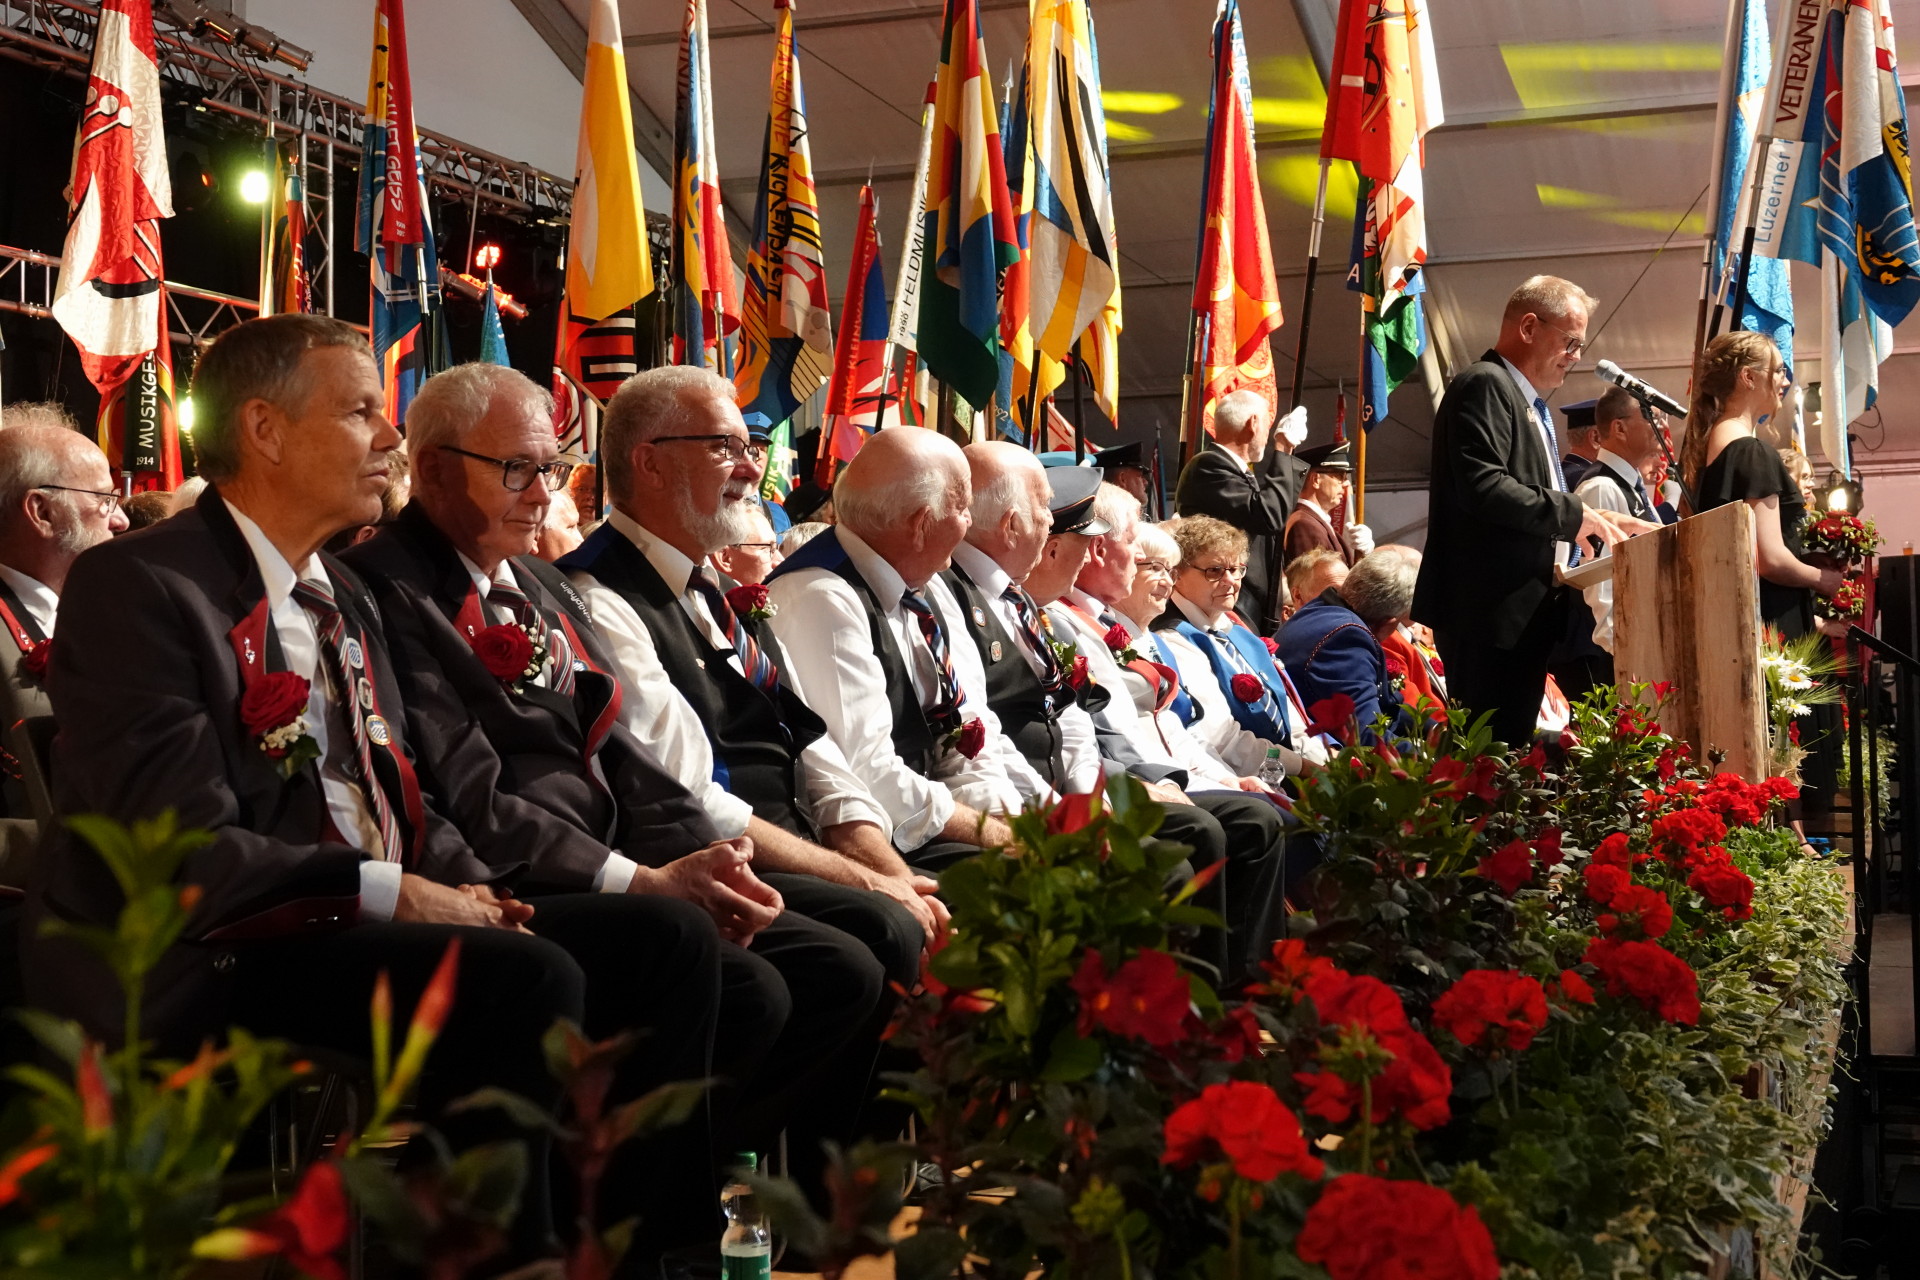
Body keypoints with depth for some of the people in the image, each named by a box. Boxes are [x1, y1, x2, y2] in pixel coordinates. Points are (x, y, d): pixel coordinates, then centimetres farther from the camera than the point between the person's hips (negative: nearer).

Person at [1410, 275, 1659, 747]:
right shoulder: (1484, 386, -9)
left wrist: (1599, 521, 14)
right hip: (1491, 614, -10)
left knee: (1512, 749, 10)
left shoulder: (1529, 402, 23)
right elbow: (1482, 487, -24)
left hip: (1523, 614, 10)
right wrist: (1573, 513, -16)